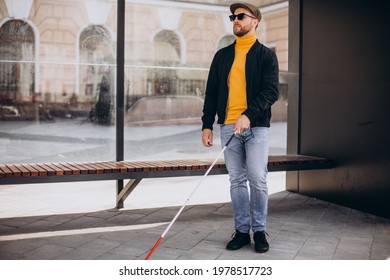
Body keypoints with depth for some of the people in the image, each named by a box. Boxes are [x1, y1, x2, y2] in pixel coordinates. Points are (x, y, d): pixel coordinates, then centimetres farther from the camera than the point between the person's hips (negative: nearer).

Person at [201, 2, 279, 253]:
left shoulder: (266, 55, 2)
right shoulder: (222, 56, 13)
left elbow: (271, 92, -8)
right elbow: (211, 92, 13)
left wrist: (248, 115, -22)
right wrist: (207, 125, 6)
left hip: (256, 126, -3)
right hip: (229, 126, 3)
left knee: (258, 180, -5)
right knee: (237, 181, 6)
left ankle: (260, 231, 9)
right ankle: (242, 230, 15)